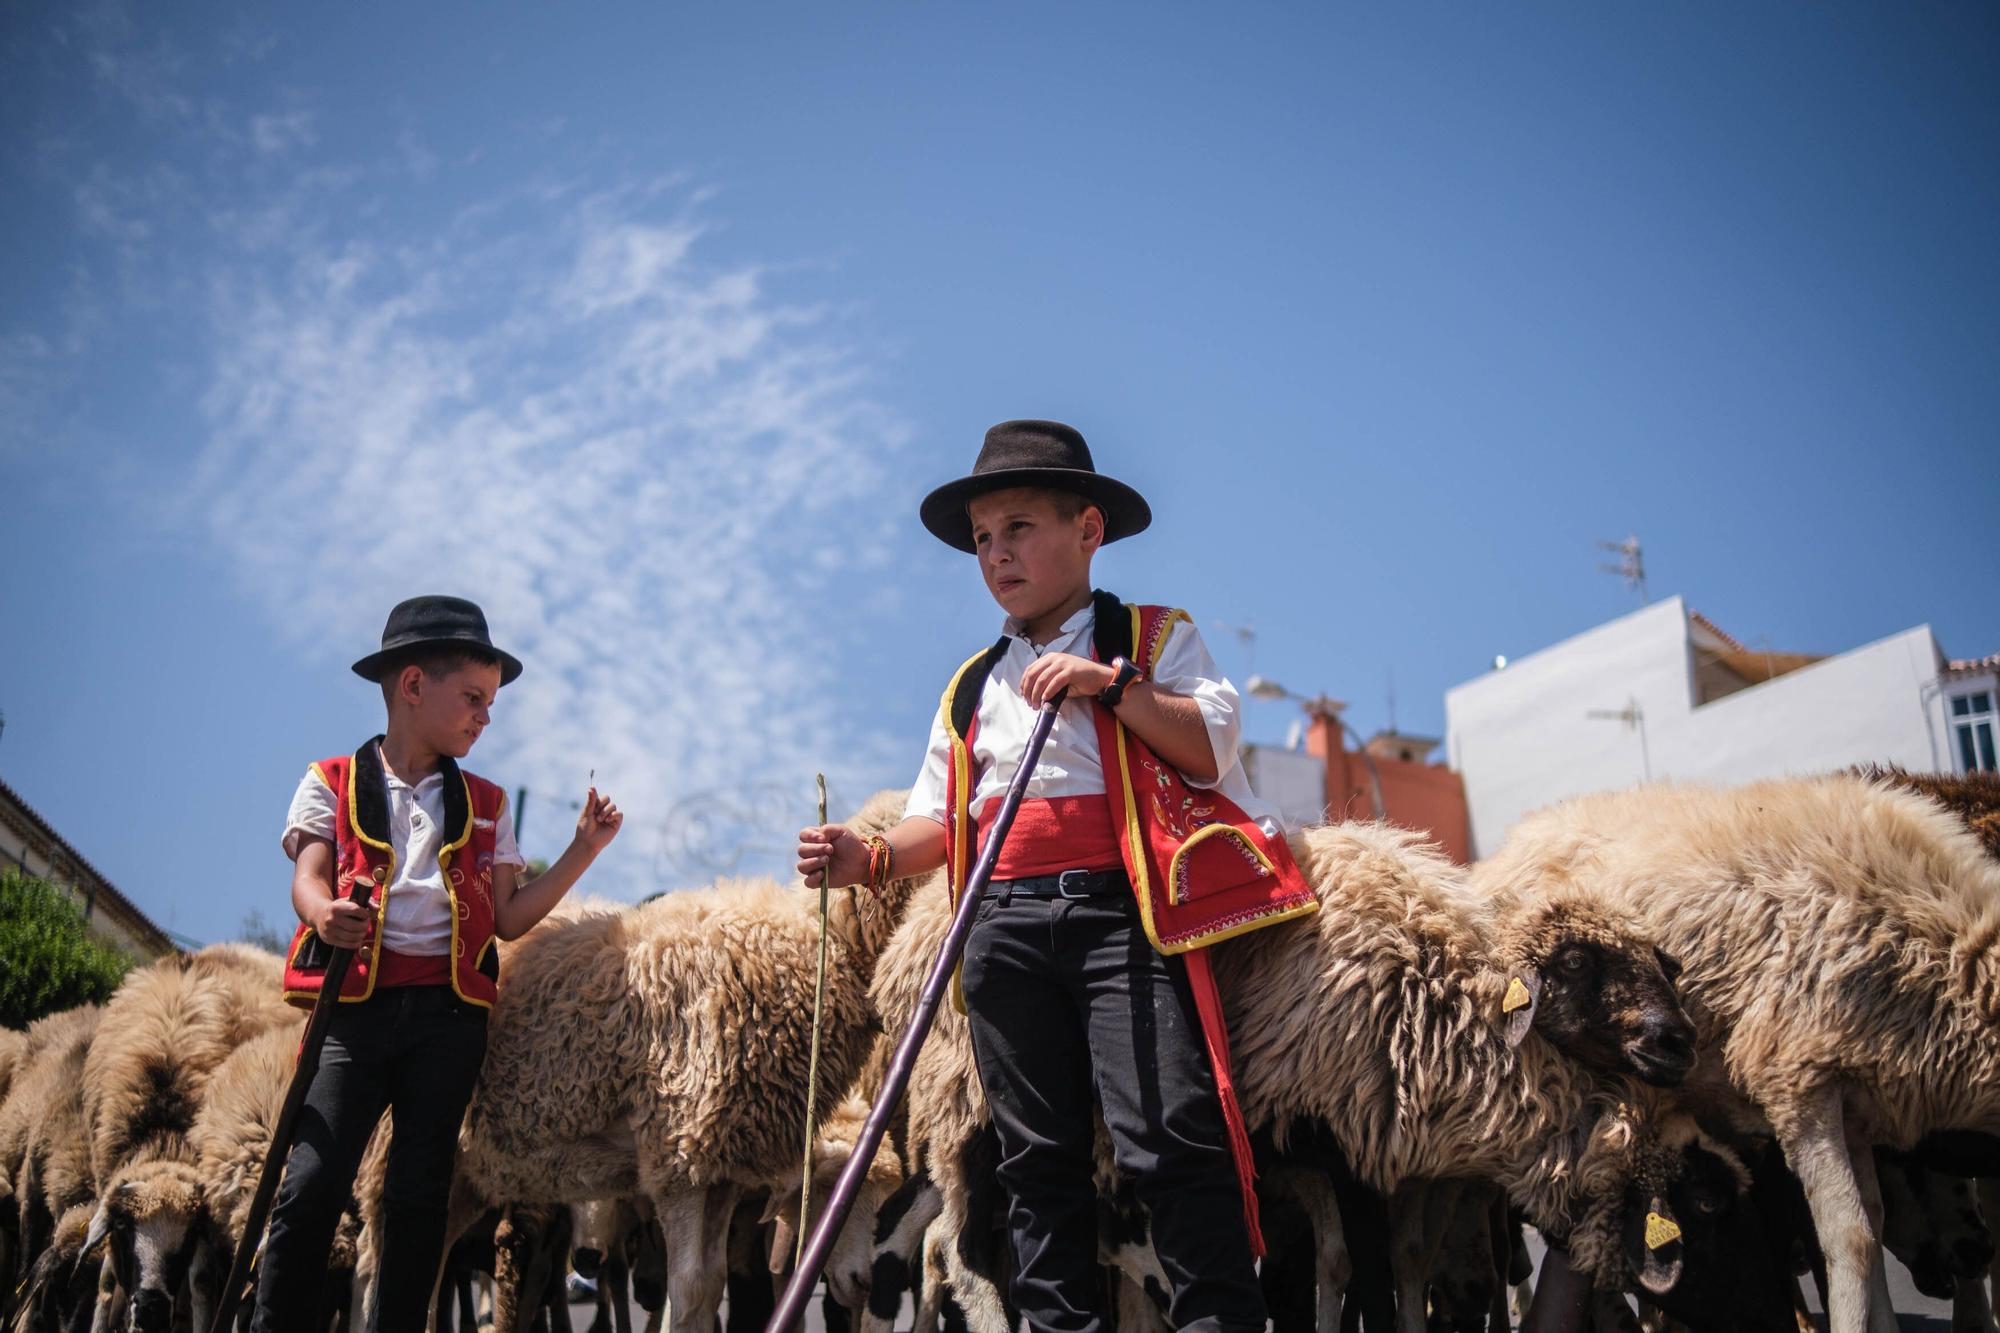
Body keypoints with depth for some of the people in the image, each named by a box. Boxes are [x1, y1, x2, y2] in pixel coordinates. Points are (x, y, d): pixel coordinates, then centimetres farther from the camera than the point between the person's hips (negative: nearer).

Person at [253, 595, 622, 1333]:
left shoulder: (485, 806, 17)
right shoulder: (331, 785, 8)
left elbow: (508, 918, 11)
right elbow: (307, 879, -5)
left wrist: (583, 849, 3)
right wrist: (324, 915, -29)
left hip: (449, 1010, 3)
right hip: (354, 1002, -3)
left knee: (420, 1195, 3)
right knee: (313, 1184, -11)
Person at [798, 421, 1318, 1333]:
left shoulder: (1156, 640, 11)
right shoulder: (971, 687, 23)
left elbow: (1214, 748, -3)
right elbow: (942, 818, 19)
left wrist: (1113, 684, -13)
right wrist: (873, 858, 0)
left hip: (1121, 913, -5)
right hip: (1005, 927, 5)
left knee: (1169, 1137, -13)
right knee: (1036, 1154, 7)